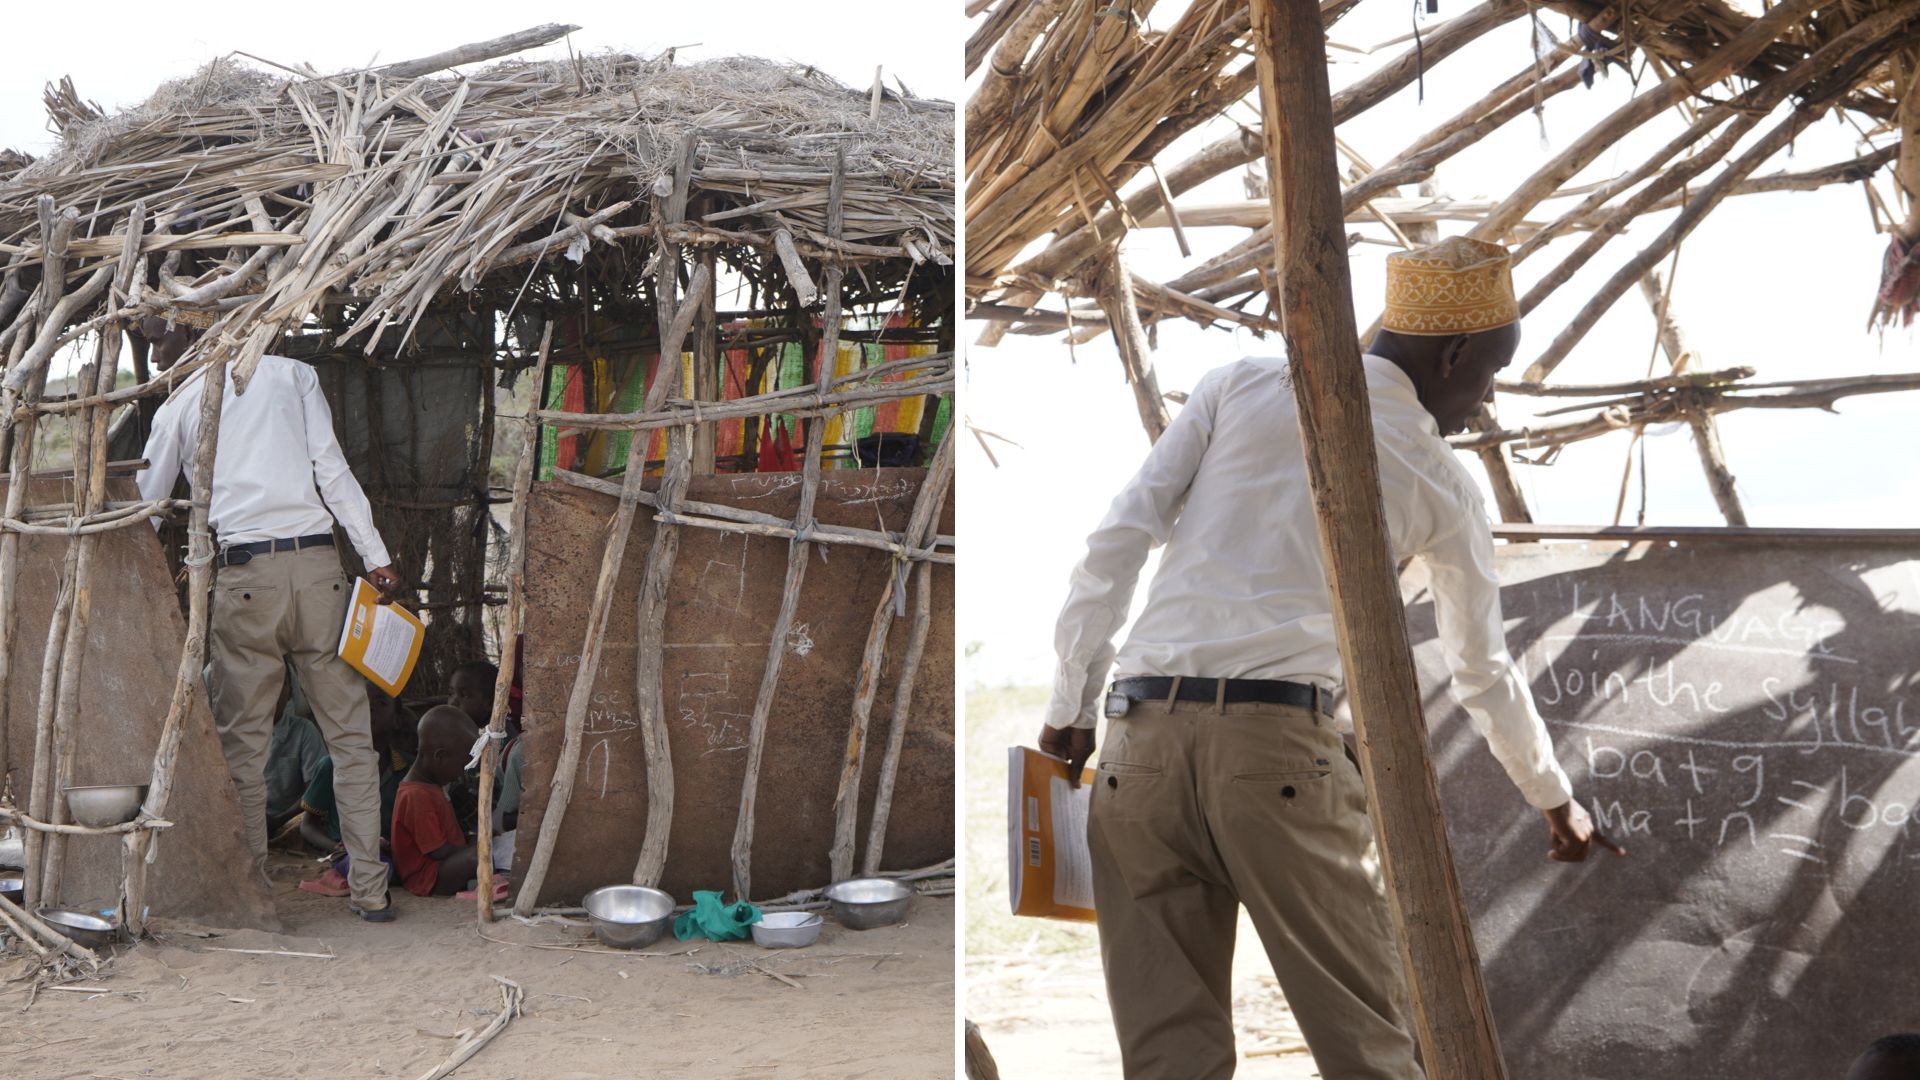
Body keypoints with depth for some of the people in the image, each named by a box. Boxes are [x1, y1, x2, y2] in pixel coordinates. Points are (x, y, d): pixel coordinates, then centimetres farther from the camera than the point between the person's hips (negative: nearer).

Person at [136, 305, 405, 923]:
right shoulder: (291, 373, 13)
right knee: (349, 735, 4)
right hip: (317, 563, 1)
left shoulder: (179, 405, 11)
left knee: (242, 742, 8)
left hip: (243, 575, -1)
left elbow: (145, 508, 14)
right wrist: (377, 558, 2)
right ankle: (370, 889, 4)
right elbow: (332, 469, 4)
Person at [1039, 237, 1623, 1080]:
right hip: (1279, 739, -2)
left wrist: (1071, 703, 9)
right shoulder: (1440, 484, 12)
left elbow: (1120, 539, 4)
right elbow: (1483, 673, 22)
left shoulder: (1241, 386, 12)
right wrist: (1556, 800, 38)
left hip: (1142, 734, 3)